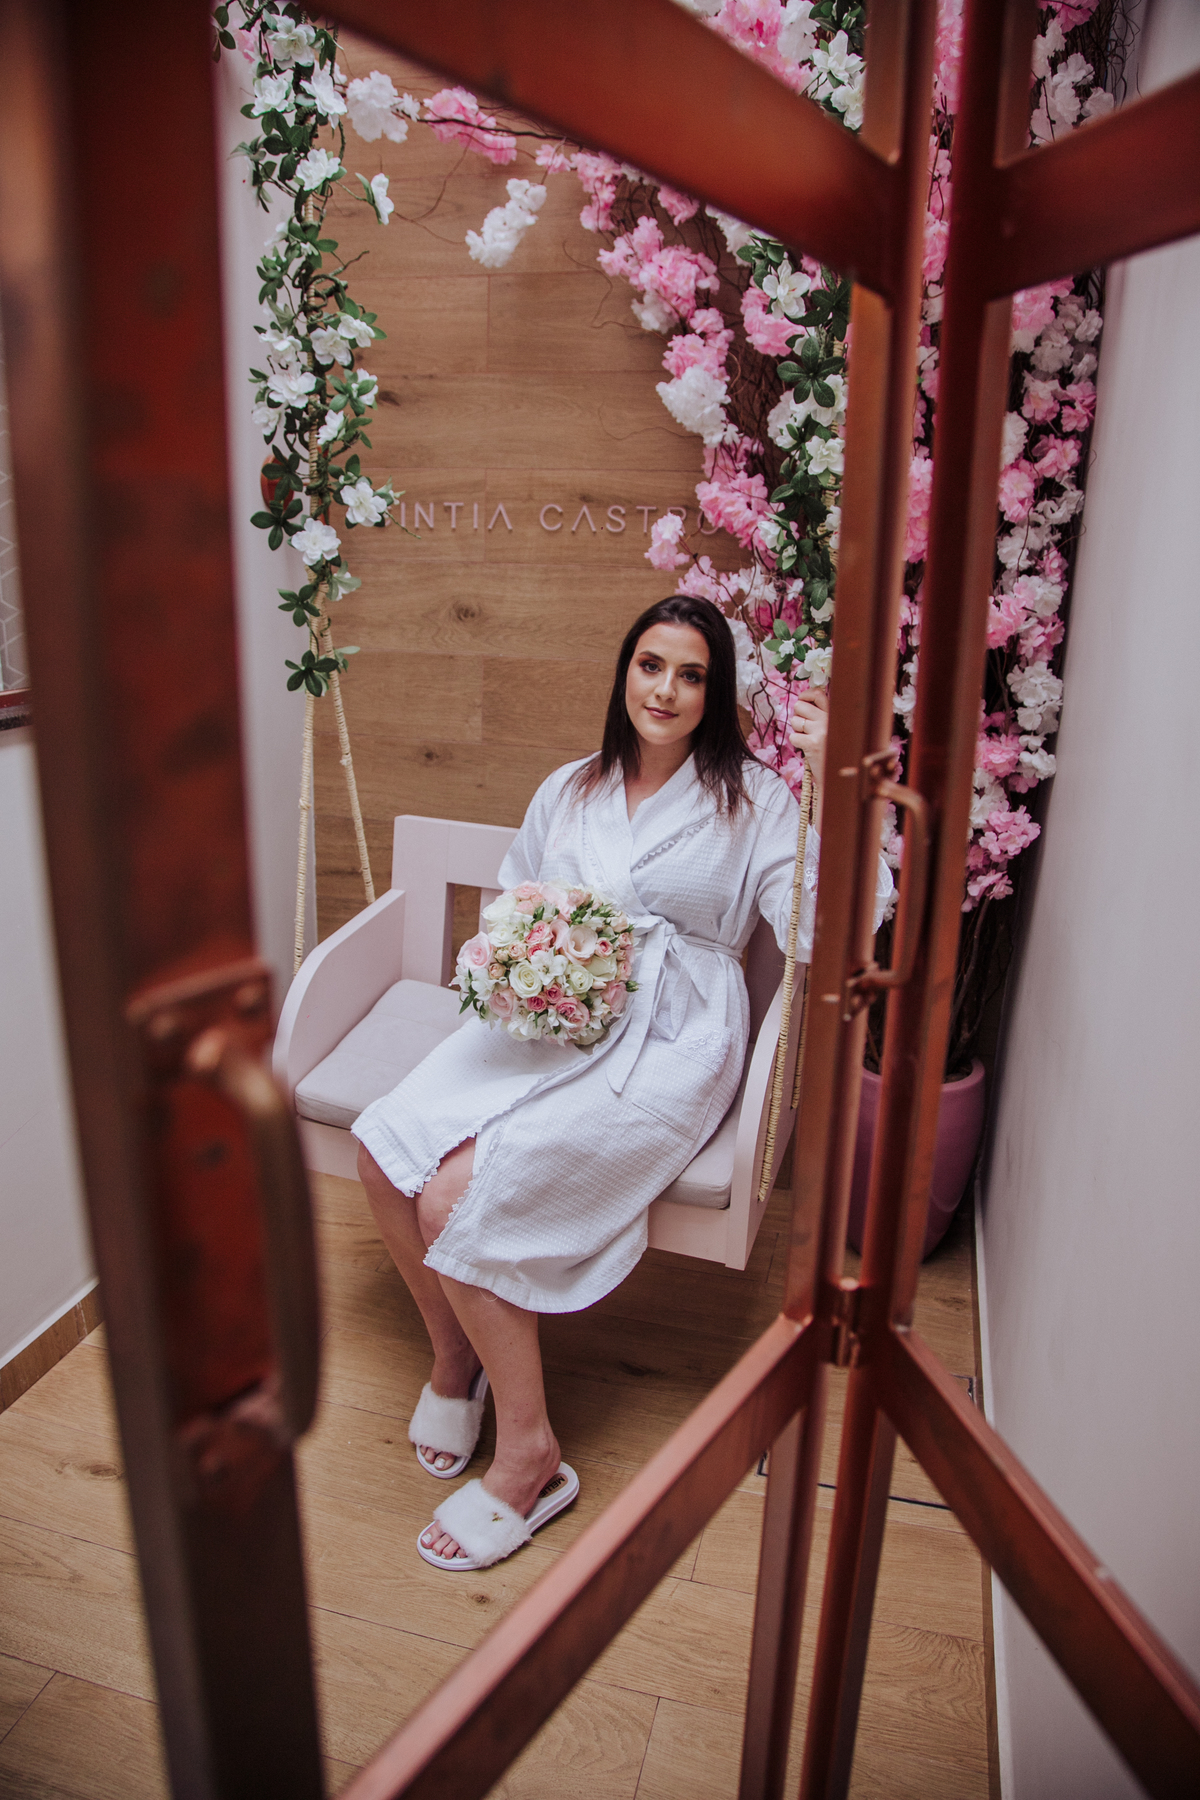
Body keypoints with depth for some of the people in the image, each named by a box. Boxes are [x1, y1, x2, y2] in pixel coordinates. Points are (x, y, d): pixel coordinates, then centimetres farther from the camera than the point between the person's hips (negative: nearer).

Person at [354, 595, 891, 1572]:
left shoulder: (753, 799, 2)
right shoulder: (569, 789, 16)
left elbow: (822, 935, -12)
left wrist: (828, 784, -19)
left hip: (671, 1035, -5)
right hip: (547, 1019, 5)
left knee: (463, 1196, -23)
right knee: (386, 1149, -20)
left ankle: (528, 1454, -2)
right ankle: (454, 1350, 9)